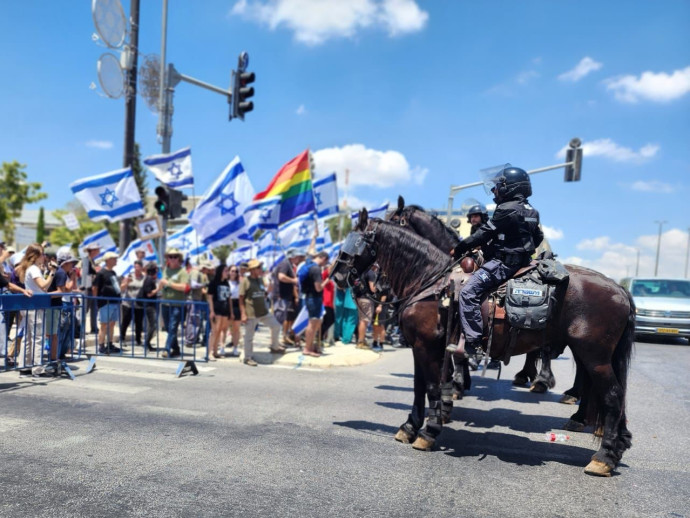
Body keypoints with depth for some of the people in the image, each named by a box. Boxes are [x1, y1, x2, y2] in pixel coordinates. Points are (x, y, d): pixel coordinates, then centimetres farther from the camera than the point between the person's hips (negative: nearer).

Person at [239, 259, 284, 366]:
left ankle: (274, 347, 27)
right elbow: (241, 299, -10)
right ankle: (247, 358, 16)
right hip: (251, 314, -6)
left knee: (276, 326, 7)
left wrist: (266, 307, 19)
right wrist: (243, 314, -16)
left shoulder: (260, 280, 11)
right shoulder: (245, 281, -9)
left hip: (264, 312, 7)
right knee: (249, 336, 3)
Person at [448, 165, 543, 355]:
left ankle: (472, 341, -22)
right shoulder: (531, 211, 14)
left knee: (469, 291, -17)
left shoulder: (507, 209, -15)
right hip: (522, 261, 11)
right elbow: (538, 238, 24)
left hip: (503, 263, -11)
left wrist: (460, 248, -5)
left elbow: (484, 233, -13)